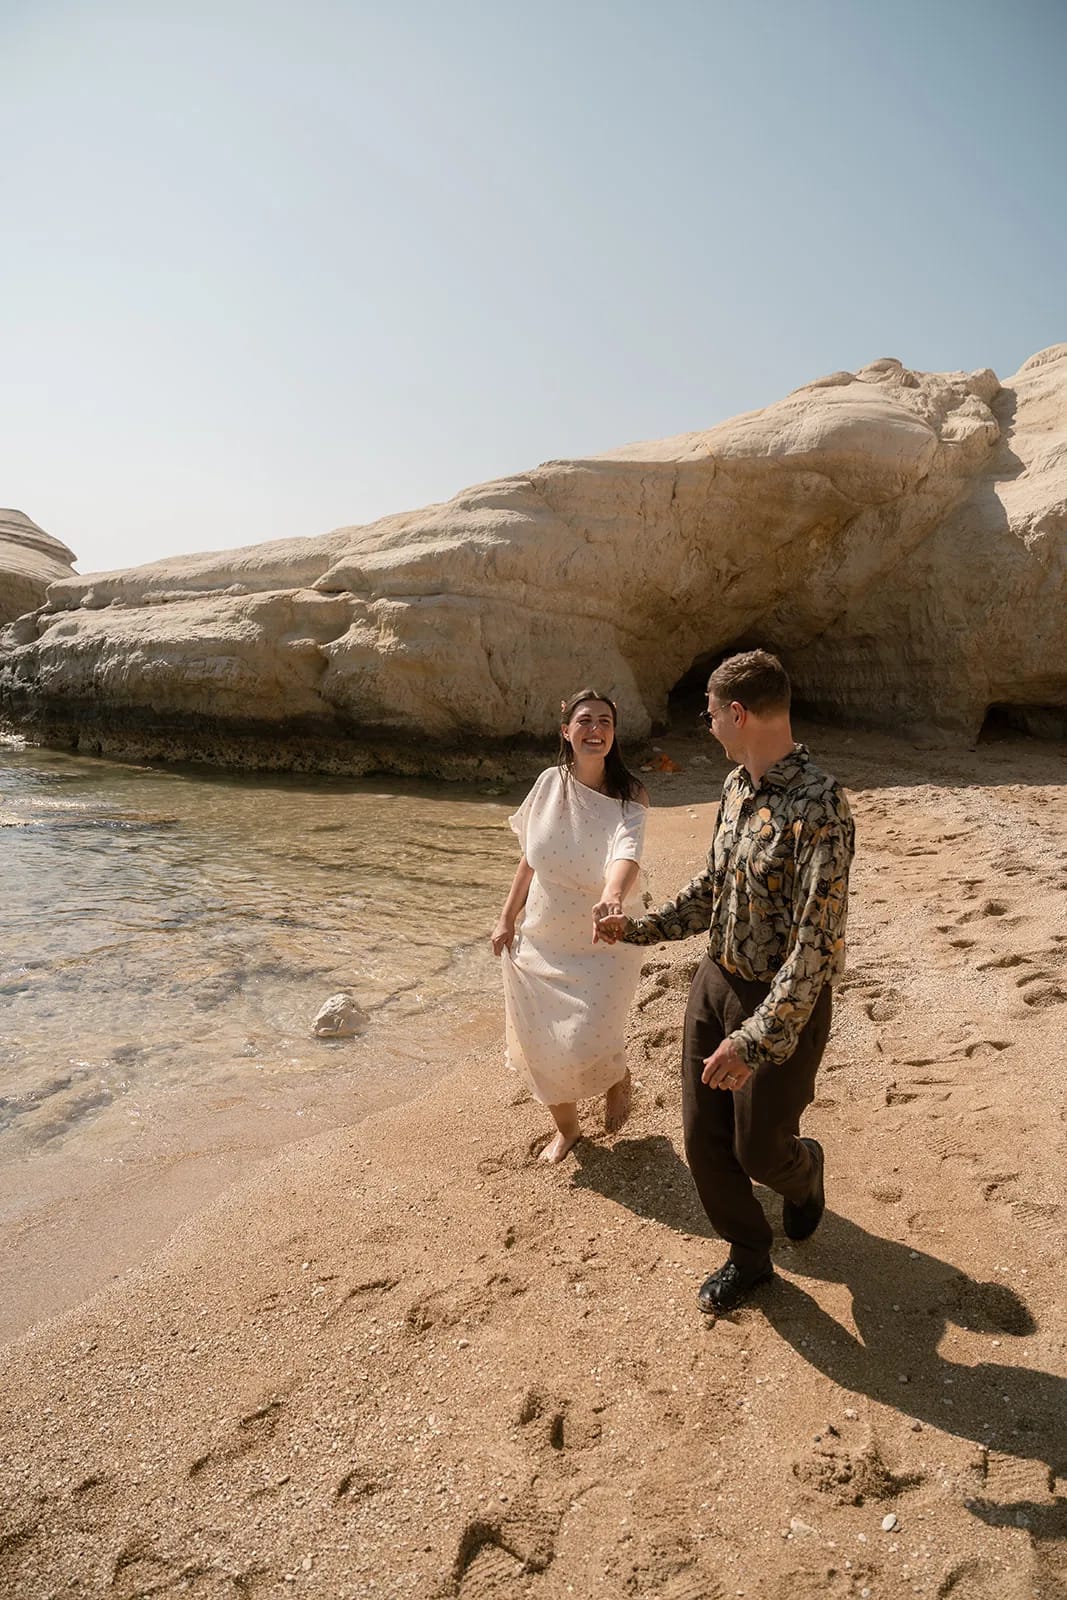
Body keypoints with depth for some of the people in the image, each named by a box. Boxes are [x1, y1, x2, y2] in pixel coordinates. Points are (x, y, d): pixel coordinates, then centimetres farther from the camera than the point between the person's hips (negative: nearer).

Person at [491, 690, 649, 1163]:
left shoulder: (629, 795, -15)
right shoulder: (550, 783, -5)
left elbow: (627, 853, -35)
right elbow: (529, 857, 7)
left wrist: (613, 896, -56)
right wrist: (508, 917, 7)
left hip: (602, 943, -3)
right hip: (541, 940, 4)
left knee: (584, 1044, -10)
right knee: (539, 1044, 11)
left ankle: (618, 1077, 30)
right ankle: (565, 1125, 40)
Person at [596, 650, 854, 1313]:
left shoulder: (820, 806, -25)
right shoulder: (737, 785, 1)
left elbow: (817, 942, -27)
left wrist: (757, 1040, -30)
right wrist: (640, 927, 15)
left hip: (784, 1002, -7)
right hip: (717, 982, 7)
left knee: (758, 1151, 11)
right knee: (704, 1139, 14)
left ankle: (805, 1169, 48)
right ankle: (749, 1256, 38)